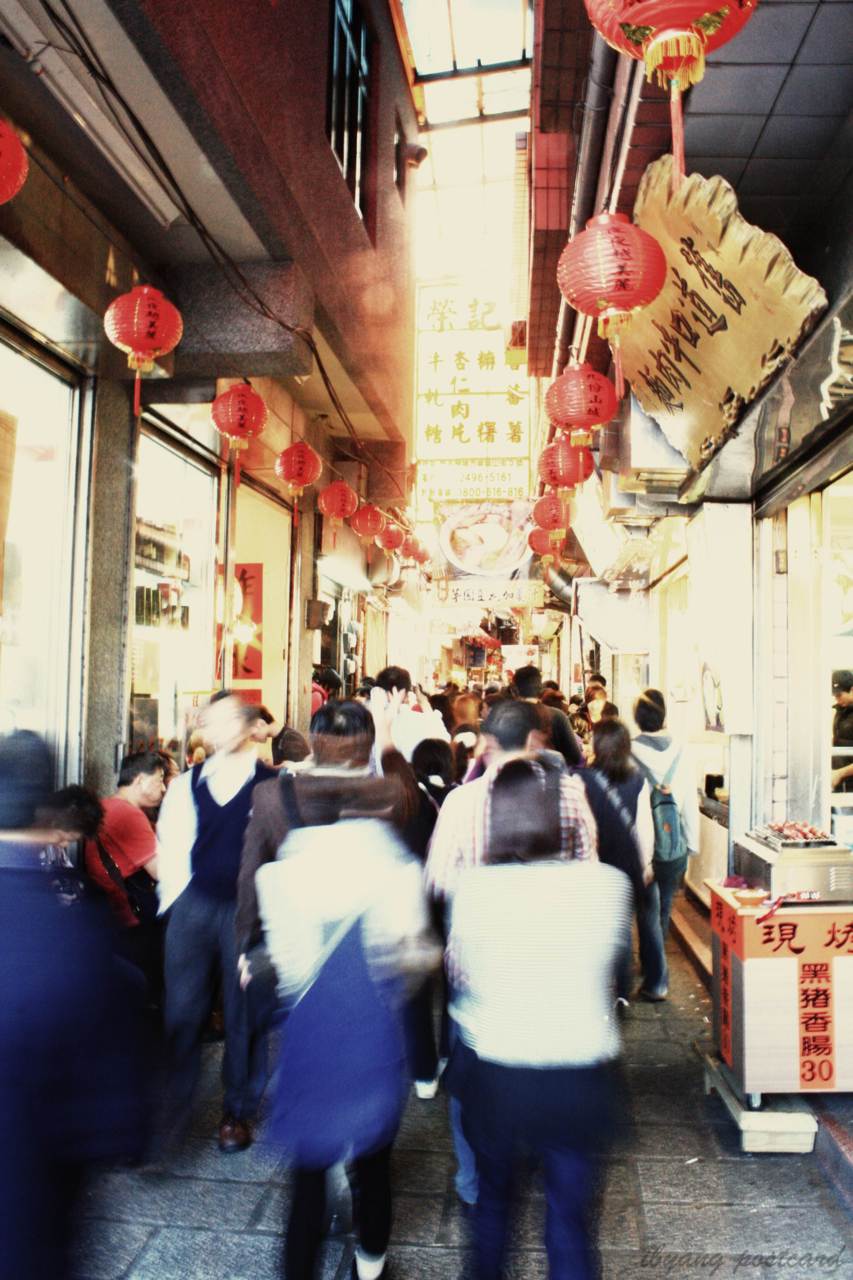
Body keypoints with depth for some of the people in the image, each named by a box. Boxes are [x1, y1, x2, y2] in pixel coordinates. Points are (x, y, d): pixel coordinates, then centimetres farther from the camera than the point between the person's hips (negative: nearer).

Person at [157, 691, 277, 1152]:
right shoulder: (187, 784, 7)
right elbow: (170, 844, 9)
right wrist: (175, 897, 2)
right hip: (193, 907, 3)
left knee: (242, 1012, 9)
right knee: (182, 1009, 6)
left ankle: (238, 1112, 25)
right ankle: (172, 1104, 23)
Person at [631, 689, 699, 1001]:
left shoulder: (629, 752, -15)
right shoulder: (679, 751, -7)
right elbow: (690, 801, -1)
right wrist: (692, 843, 9)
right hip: (675, 846, 3)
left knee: (649, 911, 7)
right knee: (664, 908, 21)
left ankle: (656, 981, 5)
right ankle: (652, 963, 39)